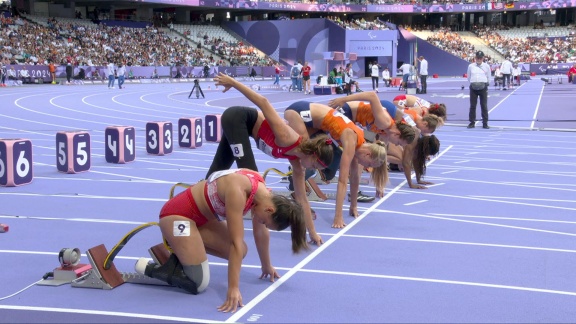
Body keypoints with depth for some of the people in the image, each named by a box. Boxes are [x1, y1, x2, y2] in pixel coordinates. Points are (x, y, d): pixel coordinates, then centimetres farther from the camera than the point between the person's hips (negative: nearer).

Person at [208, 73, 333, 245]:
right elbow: (263, 102, -31)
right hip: (236, 118, -8)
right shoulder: (287, 139, -30)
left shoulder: (295, 160, -7)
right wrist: (233, 82, -30)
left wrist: (312, 232, -1)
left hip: (240, 125, 8)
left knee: (219, 169, 17)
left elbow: (302, 199, -2)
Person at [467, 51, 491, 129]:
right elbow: (469, 78, 11)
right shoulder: (471, 66, 4)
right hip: (473, 87, 1)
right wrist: (473, 83, 1)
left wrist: (485, 84, 0)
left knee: (484, 106, 1)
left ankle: (485, 123, 7)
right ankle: (472, 122, 12)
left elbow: (488, 78, 9)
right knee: (472, 106, 3)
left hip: (483, 87, -1)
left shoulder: (486, 66, 3)